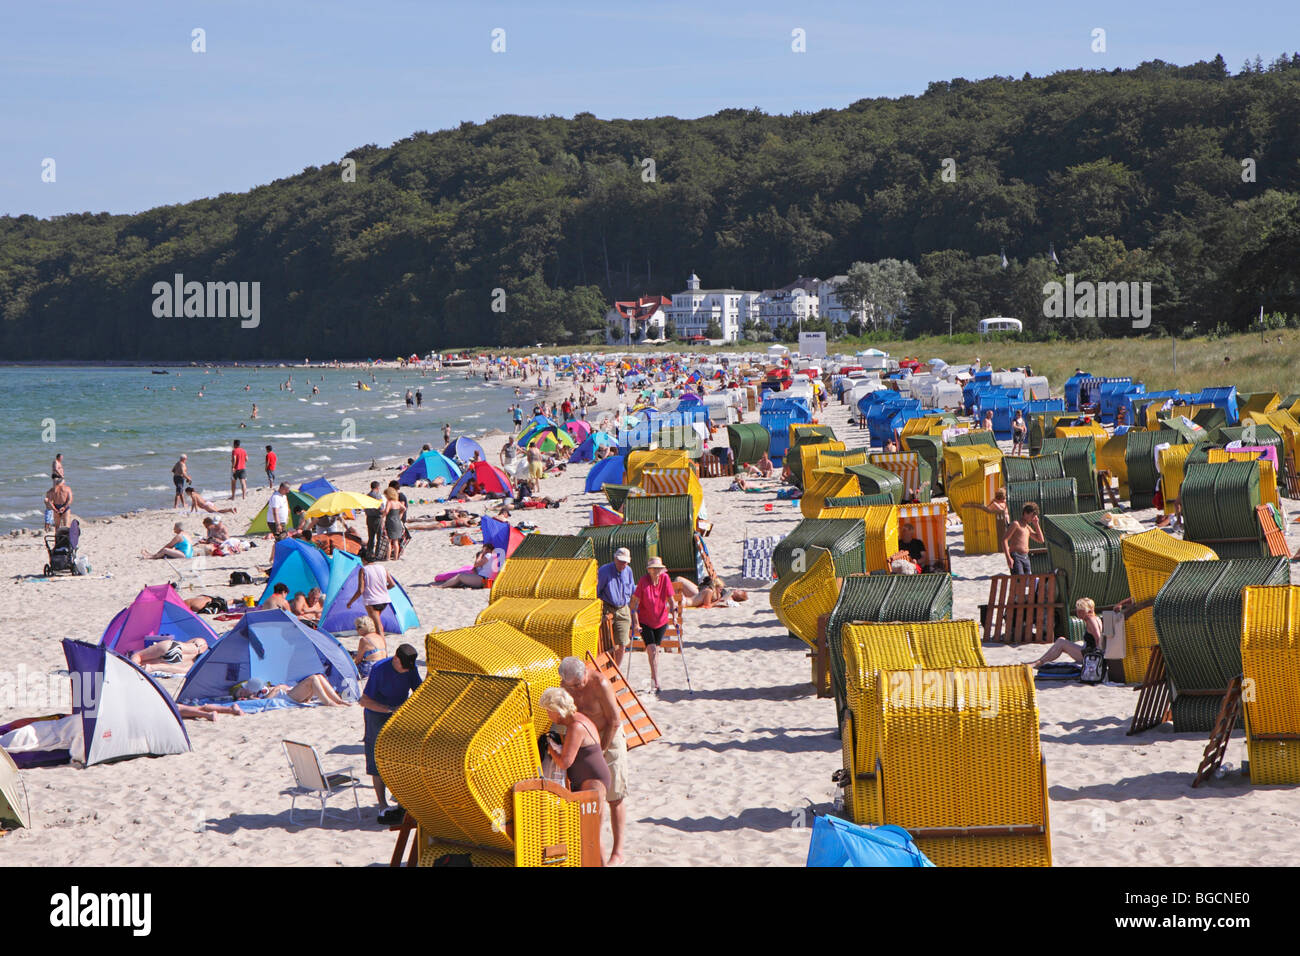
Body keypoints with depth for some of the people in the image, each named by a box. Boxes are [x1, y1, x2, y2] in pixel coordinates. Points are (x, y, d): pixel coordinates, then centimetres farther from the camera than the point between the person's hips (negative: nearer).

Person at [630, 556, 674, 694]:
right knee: (652, 650, -12)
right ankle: (656, 682, -14)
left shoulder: (665, 578, -9)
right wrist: (635, 622, -19)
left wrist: (673, 615, -11)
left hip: (661, 620, 3)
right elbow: (635, 602, -16)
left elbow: (671, 600, -2)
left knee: (655, 650, 12)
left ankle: (653, 679, 28)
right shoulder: (643, 580, -18)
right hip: (645, 621, -3)